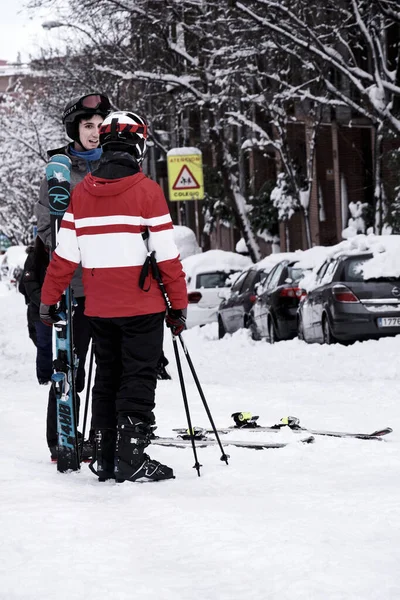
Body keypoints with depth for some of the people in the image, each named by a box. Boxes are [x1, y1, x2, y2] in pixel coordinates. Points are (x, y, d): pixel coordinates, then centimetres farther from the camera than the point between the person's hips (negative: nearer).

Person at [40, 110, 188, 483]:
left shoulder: (82, 193, 4)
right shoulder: (146, 191, -9)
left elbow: (65, 254, 4)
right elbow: (166, 255, -9)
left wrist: (49, 299, 11)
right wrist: (178, 304, -2)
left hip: (99, 309, 5)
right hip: (142, 307, -5)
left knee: (107, 379, 14)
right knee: (138, 381, 0)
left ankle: (105, 459, 15)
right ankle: (131, 459, -4)